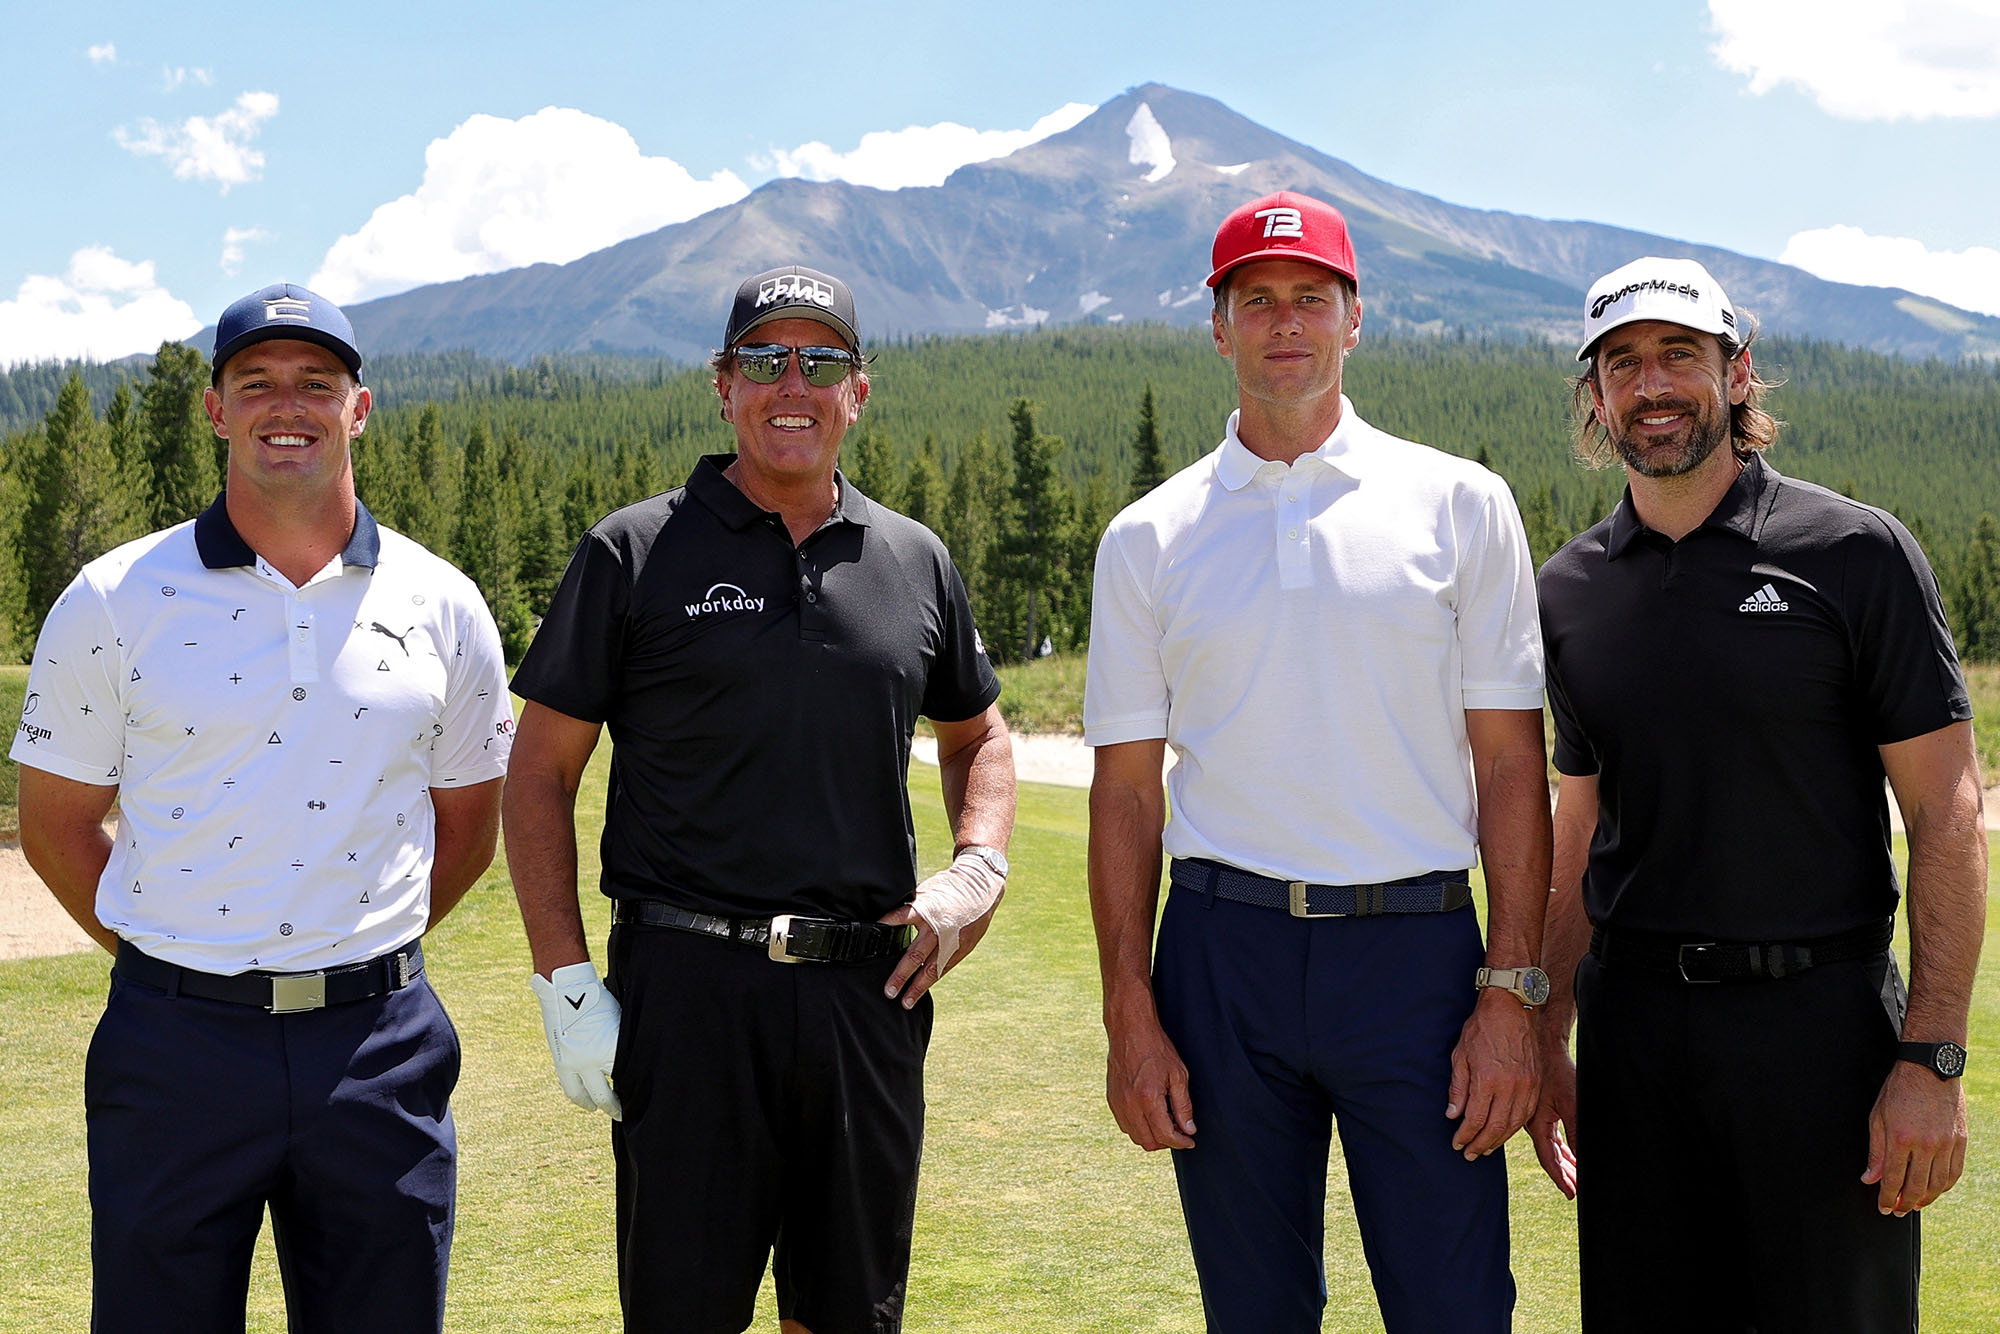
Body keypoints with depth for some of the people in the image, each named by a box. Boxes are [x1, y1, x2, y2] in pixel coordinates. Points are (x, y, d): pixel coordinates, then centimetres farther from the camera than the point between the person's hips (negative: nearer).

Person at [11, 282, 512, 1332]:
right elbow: (55, 818, 7)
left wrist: (361, 956, 8)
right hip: (178, 1044, -1)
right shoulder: (113, 601, 0)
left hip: (379, 1046, 1)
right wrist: (172, 965, 3)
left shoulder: (442, 606, 4)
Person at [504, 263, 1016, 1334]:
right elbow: (539, 774, 1)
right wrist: (566, 983, -6)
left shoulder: (915, 562, 10)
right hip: (686, 989, -3)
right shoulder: (635, 553, 0)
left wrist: (979, 869, 5)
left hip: (871, 992, 3)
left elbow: (978, 732, 24)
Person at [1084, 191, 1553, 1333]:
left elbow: (1511, 764, 2)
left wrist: (1512, 993, -5)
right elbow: (1127, 788, 7)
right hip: (1222, 949, 1)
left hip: (1416, 946, -1)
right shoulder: (1152, 537, 8)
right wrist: (1130, 1016, 0)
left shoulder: (1461, 504, 5)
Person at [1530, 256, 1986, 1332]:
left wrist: (1933, 1058, -12)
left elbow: (1946, 812, -6)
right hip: (1634, 1021, 4)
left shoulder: (1855, 553, -4)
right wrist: (1549, 1037, 11)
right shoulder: (1570, 589, 8)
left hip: (1821, 1013, -3)